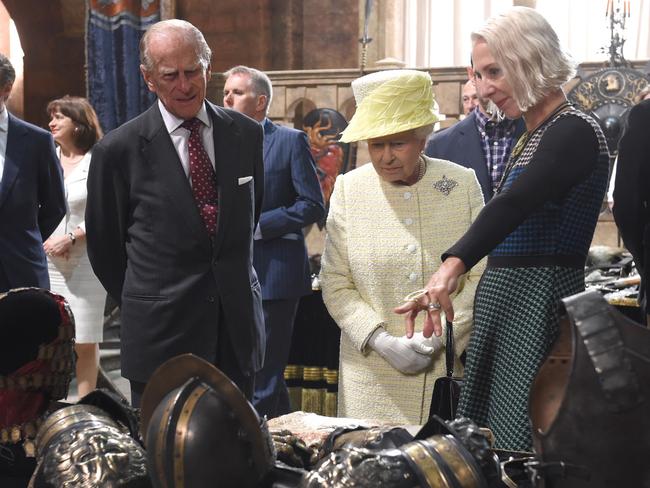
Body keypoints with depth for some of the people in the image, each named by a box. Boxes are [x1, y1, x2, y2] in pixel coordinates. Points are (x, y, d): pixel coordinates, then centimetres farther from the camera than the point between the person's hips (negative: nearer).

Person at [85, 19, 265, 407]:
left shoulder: (247, 134, 4)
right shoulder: (119, 150, -7)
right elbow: (104, 245, 3)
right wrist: (143, 305, 10)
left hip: (238, 327, 3)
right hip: (161, 335, -3)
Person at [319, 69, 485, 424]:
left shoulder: (462, 184, 1)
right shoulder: (348, 189, 2)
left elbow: (480, 277, 1)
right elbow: (335, 286, 2)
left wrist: (439, 336, -10)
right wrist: (382, 341, -10)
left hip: (448, 368, 0)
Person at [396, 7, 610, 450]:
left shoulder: (574, 132, -13)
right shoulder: (533, 137, 18)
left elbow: (514, 205, -29)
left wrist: (454, 264, -42)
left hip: (540, 305, -9)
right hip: (505, 298, 10)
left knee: (523, 455, -8)